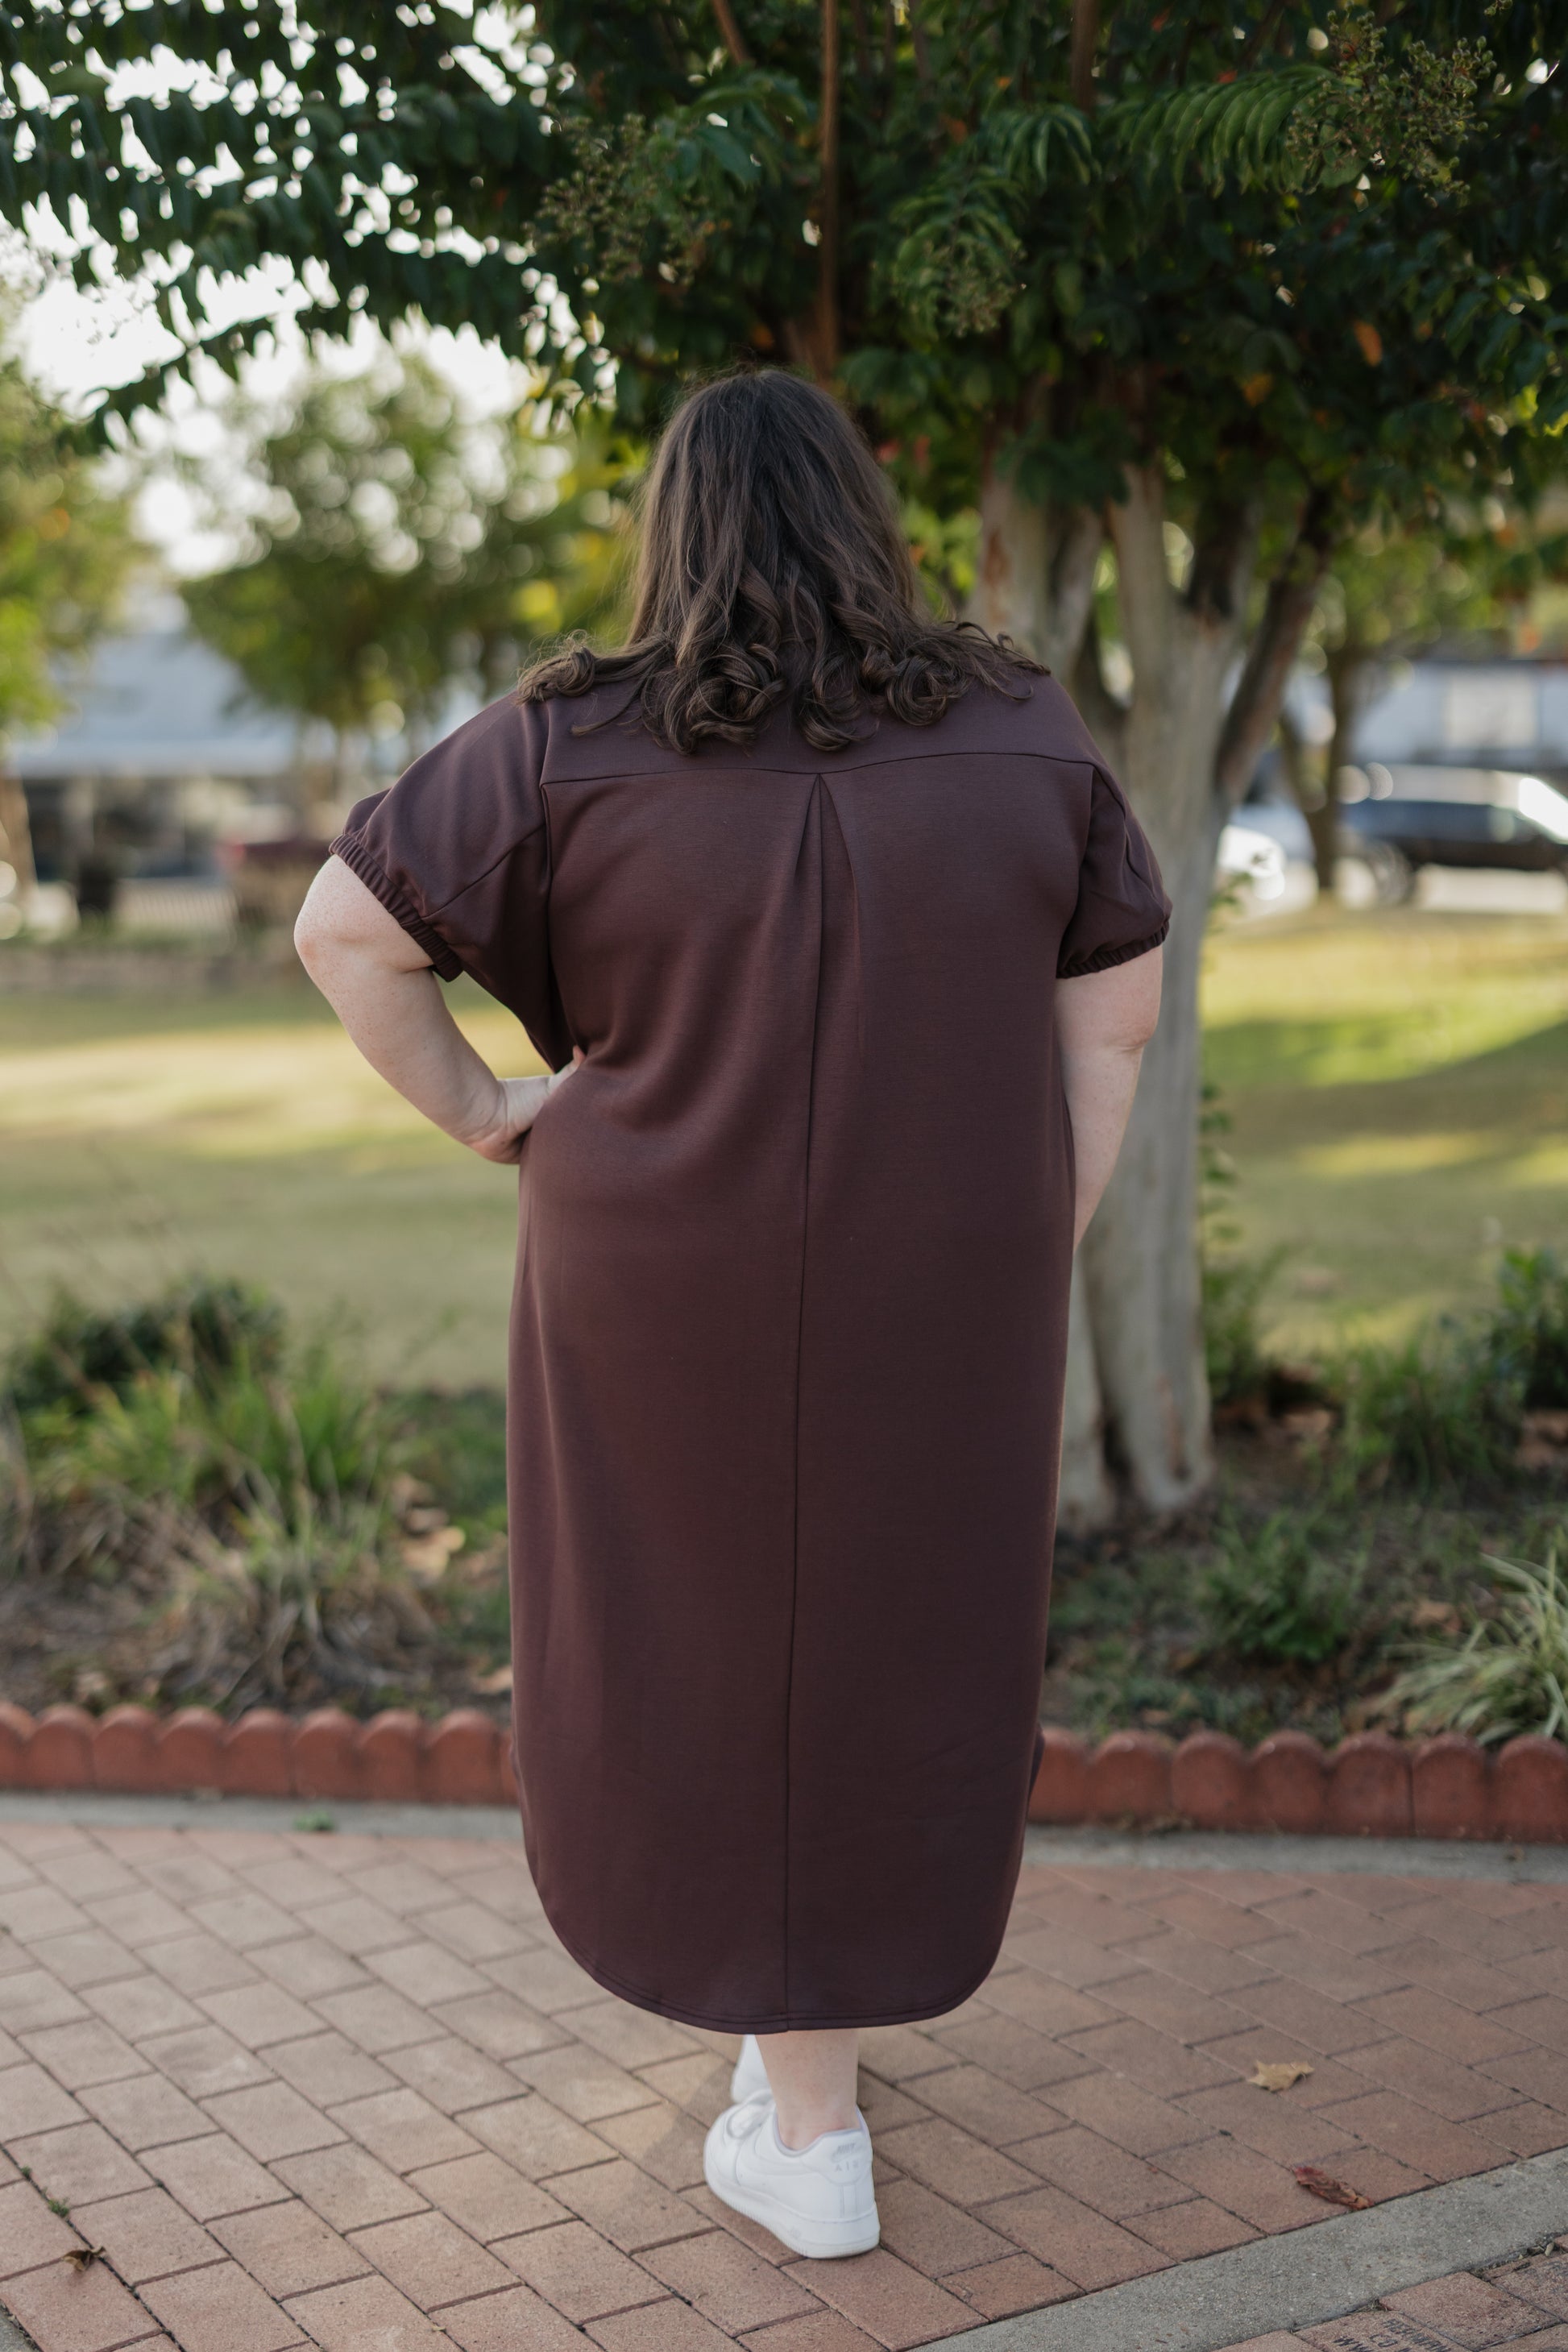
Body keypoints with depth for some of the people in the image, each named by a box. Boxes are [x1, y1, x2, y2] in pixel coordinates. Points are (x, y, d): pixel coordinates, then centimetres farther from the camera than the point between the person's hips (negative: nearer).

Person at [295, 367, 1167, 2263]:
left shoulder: (574, 744, -9)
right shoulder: (1020, 732, -1)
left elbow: (345, 927, -9)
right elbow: (1114, 1006, 3)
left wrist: (475, 1110, 2)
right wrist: (1041, 1256, 7)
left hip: (679, 1299, -2)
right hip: (950, 1294, 2)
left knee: (717, 1650, 13)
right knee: (901, 1634, 20)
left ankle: (809, 2136, 20)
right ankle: (821, 1993, 39)